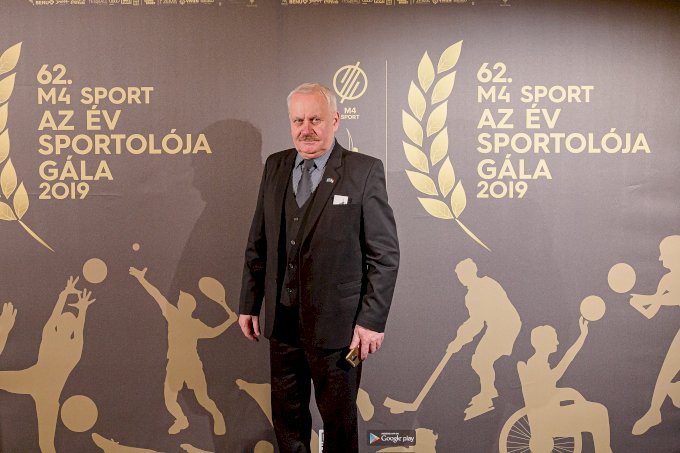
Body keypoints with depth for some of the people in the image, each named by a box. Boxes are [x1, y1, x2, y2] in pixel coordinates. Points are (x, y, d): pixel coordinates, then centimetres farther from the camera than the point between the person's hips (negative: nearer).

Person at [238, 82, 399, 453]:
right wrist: (249, 304, 9)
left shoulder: (365, 171, -10)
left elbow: (385, 253, -10)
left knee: (339, 418, 14)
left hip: (336, 322, -4)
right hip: (282, 319, 5)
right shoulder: (275, 166, 5)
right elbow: (258, 243, 9)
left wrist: (373, 320, -12)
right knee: (286, 414, 19)